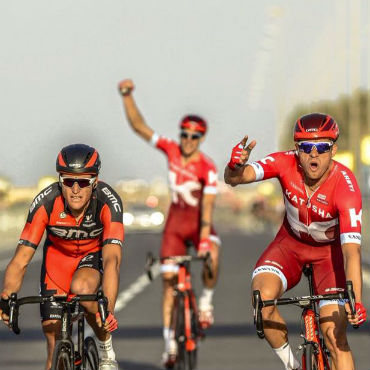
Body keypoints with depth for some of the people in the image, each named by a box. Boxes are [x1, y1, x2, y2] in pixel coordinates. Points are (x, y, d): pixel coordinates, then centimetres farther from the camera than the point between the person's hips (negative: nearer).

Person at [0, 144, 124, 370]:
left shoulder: (108, 202, -34)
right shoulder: (45, 203, -30)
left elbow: (112, 259, -43)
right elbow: (21, 260, -29)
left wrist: (108, 309, -58)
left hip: (95, 253, -2)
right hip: (58, 254, 2)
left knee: (81, 288, -34)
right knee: (53, 331, -9)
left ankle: (106, 349, -8)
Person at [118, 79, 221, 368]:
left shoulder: (208, 168, -20)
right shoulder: (171, 150, -9)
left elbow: (207, 205, -25)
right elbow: (138, 126, -10)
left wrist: (203, 240, -33)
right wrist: (127, 96, -22)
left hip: (199, 220, -3)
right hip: (176, 221, 3)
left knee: (212, 256, -35)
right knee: (169, 279, -2)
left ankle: (207, 300, -9)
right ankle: (169, 341, 4)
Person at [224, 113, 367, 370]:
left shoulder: (345, 186, -33)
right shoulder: (286, 163, -25)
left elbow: (351, 249, -38)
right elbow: (234, 179, -35)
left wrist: (356, 301, -51)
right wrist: (235, 167, -60)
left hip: (330, 249, -2)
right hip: (291, 243, 2)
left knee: (333, 332, -16)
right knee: (262, 296, -26)